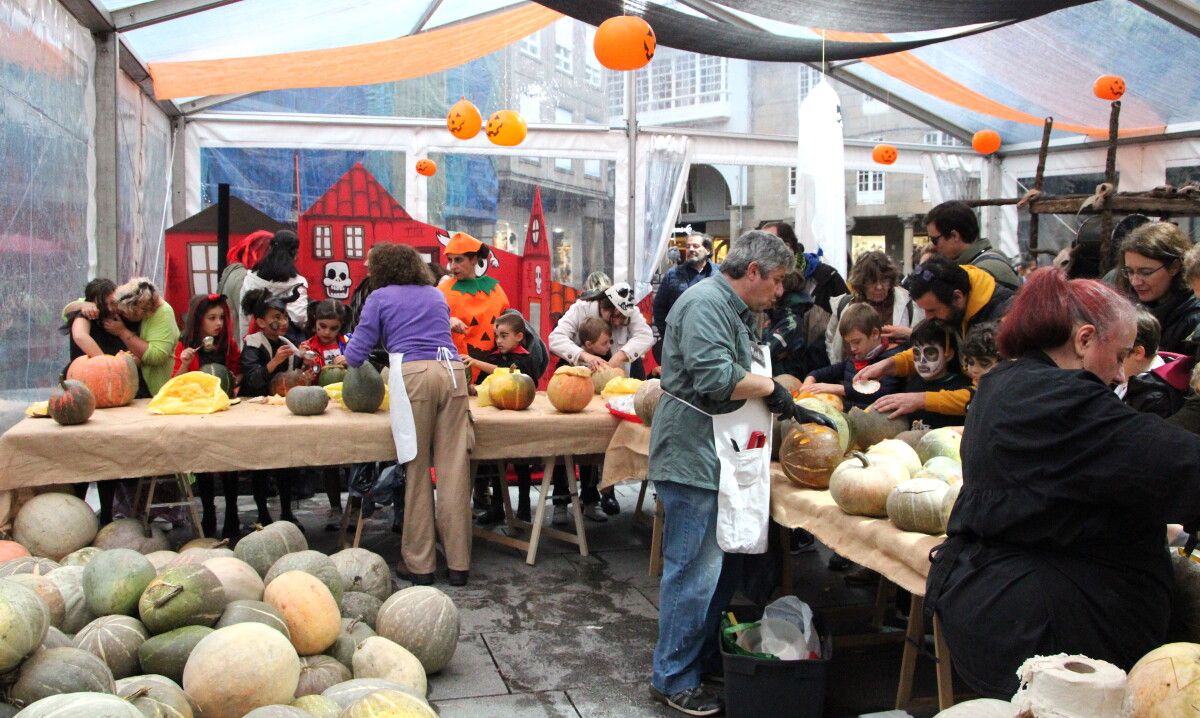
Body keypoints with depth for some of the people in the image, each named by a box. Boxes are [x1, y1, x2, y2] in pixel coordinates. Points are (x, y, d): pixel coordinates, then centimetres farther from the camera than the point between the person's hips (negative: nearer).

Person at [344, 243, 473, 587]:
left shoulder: (380, 298, 13)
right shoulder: (437, 295, 26)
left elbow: (356, 354, 10)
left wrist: (344, 357, 34)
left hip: (413, 374, -3)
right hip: (452, 371, 3)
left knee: (418, 471, 3)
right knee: (454, 468, 2)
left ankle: (419, 564, 8)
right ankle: (458, 563, 5)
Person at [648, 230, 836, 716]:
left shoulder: (738, 311, 19)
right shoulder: (706, 303, -15)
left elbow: (747, 377, 24)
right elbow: (714, 378, -27)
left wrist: (793, 409, 11)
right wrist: (770, 387, -12)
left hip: (722, 458, 11)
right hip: (694, 458, -11)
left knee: (724, 565, 17)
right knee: (694, 571, -4)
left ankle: (707, 657, 30)